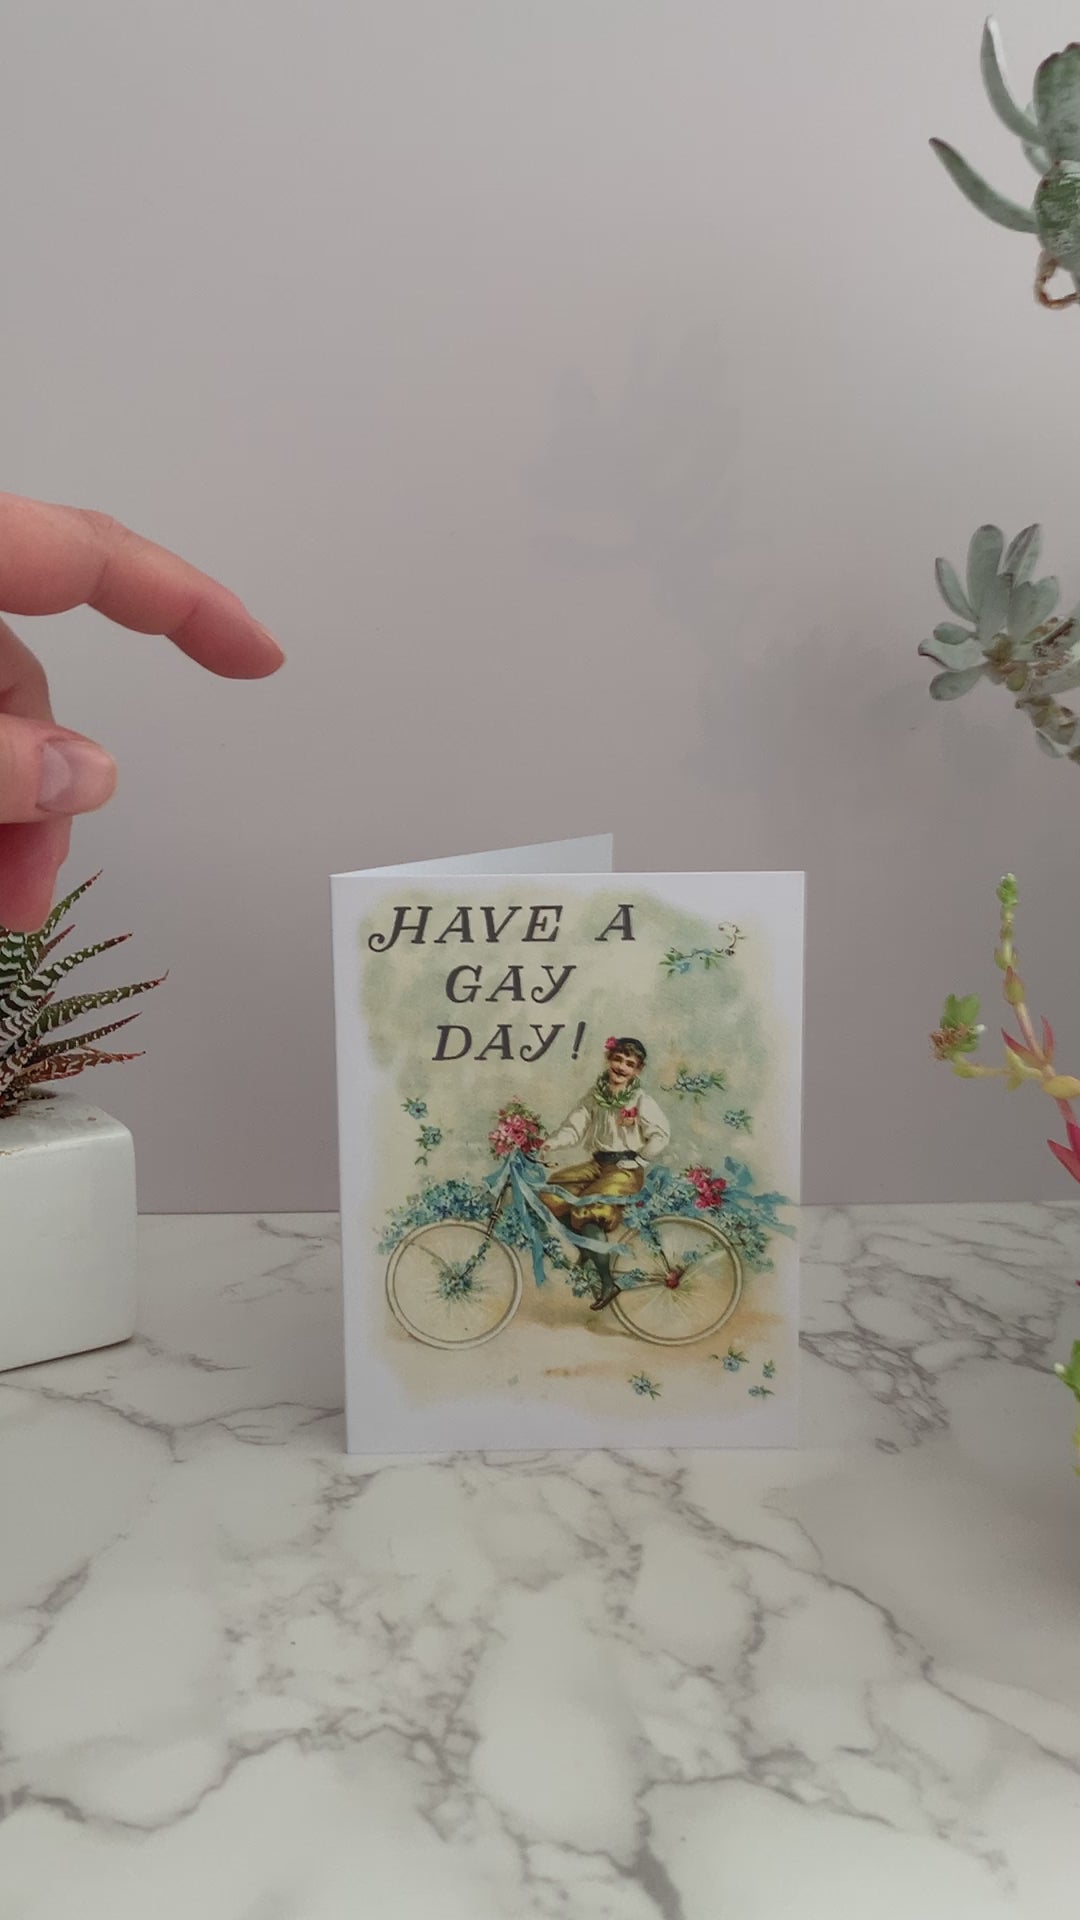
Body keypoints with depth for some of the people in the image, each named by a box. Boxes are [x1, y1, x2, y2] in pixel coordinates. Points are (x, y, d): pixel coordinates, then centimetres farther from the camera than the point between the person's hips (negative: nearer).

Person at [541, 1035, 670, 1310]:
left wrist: (637, 1159, -13)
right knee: (553, 1194, -9)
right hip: (598, 1163, 6)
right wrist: (552, 1143, -18)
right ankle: (584, 1248, 10)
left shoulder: (641, 1100, -8)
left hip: (626, 1169, -6)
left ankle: (607, 1282, -15)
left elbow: (661, 1135, -12)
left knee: (589, 1212, -25)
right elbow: (574, 1125, -1)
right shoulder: (596, 1094, 6)